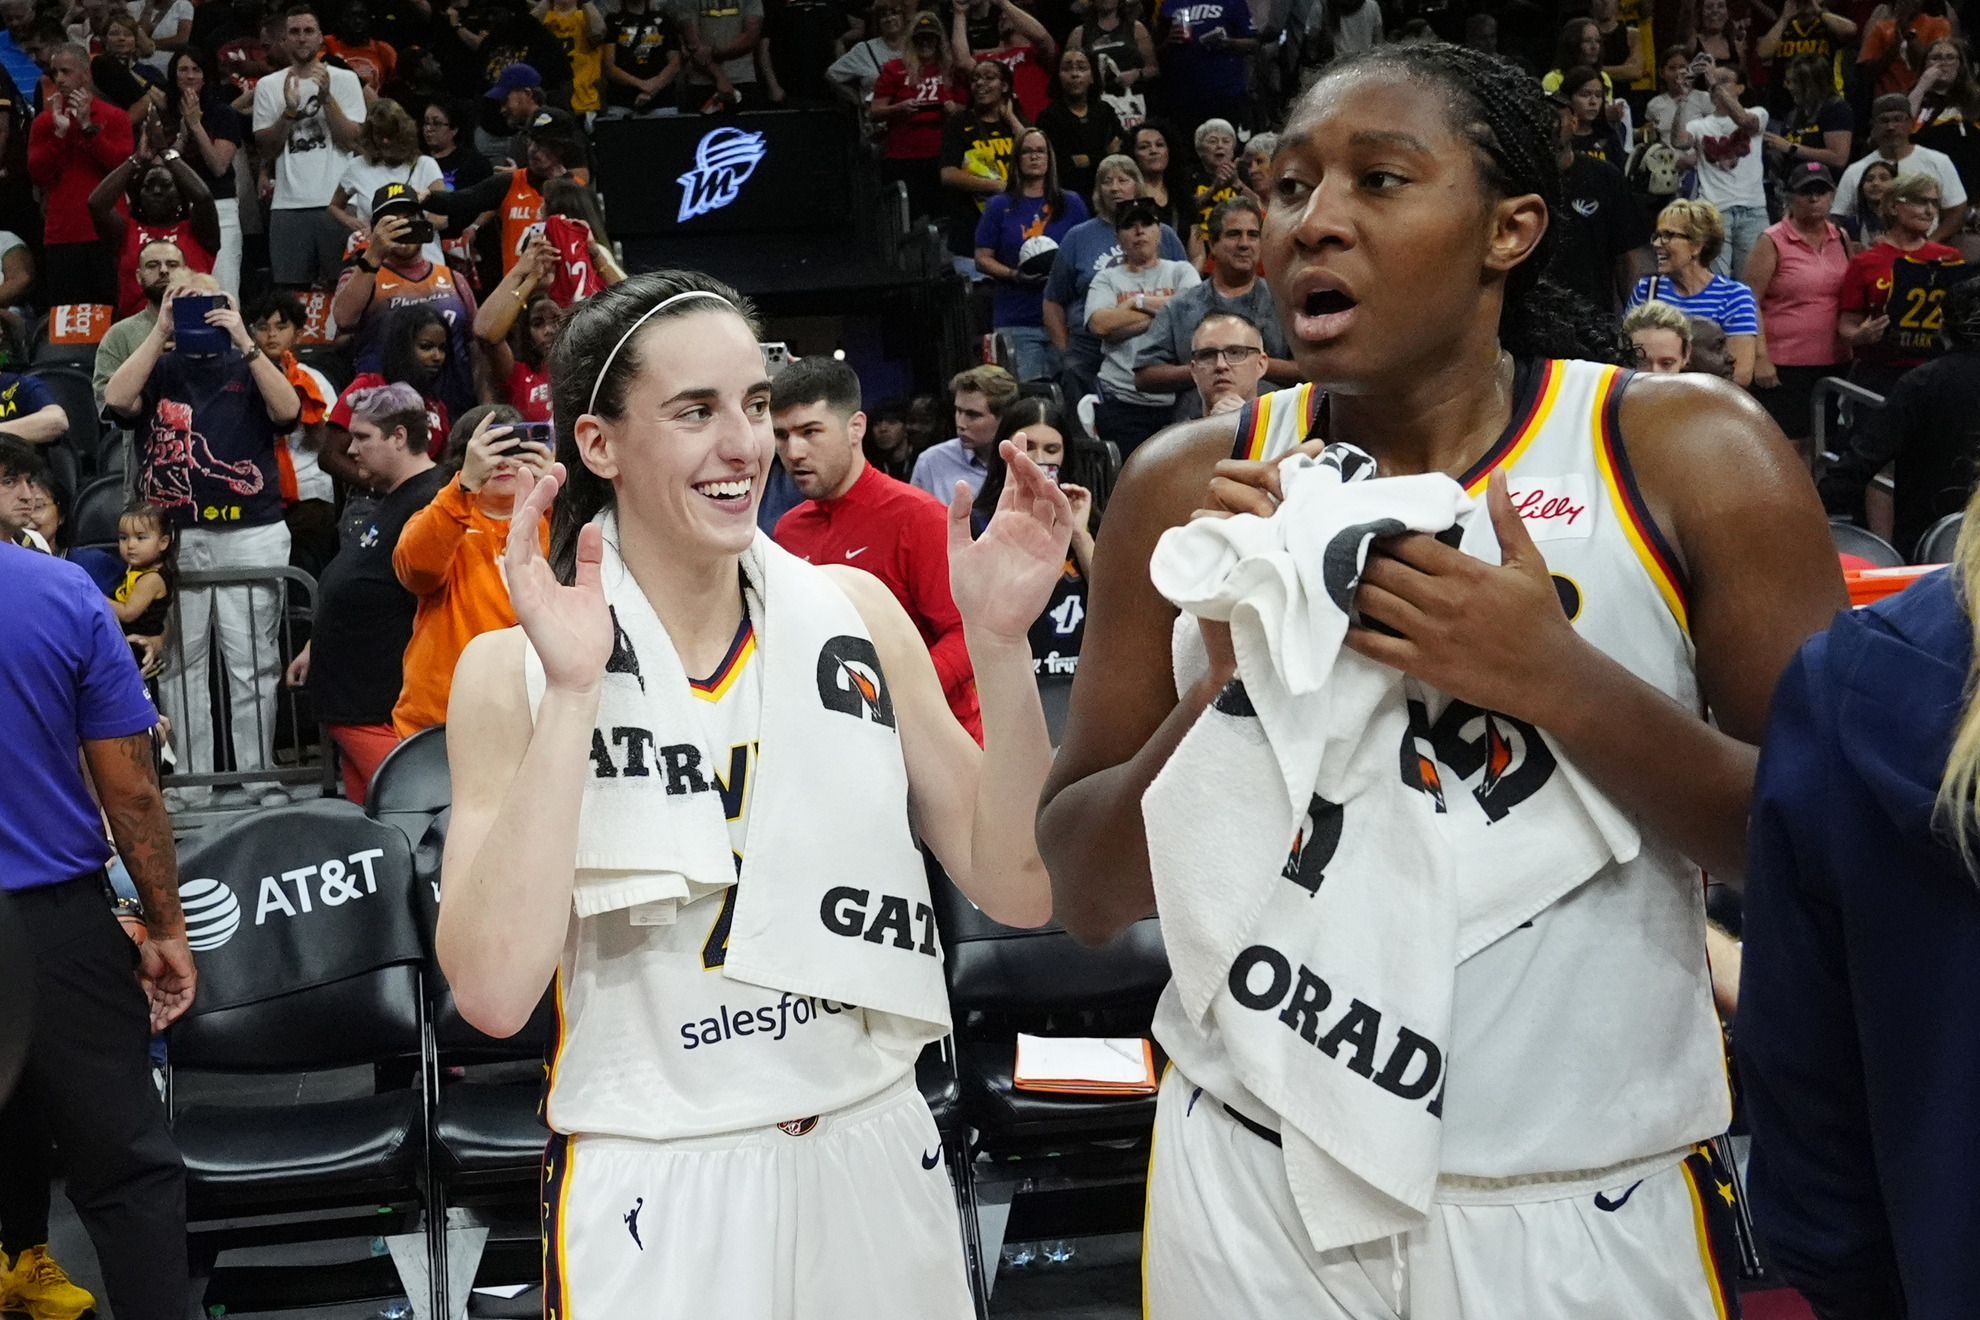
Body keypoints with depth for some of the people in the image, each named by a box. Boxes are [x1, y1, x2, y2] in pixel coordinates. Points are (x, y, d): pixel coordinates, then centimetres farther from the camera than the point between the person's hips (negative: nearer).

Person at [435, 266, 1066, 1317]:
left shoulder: (854, 612, -1)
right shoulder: (513, 668, -8)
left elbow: (1015, 890, -2)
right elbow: (493, 992, -19)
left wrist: (1000, 642, -13)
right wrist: (572, 692, -22)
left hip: (876, 1155, 3)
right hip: (654, 1189, -3)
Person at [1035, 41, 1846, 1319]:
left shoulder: (1687, 453, -7)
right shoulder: (1193, 485, -1)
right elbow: (1086, 898, 1)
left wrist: (1561, 682, -21)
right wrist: (1223, 680, -15)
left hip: (1582, 1201, -1)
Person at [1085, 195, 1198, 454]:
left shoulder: (1180, 271, 13)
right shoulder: (1107, 279, 12)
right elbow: (1101, 324, -8)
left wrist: (1139, 301, -2)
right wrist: (1164, 310, -3)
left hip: (1179, 400, 0)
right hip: (1122, 401, 0)